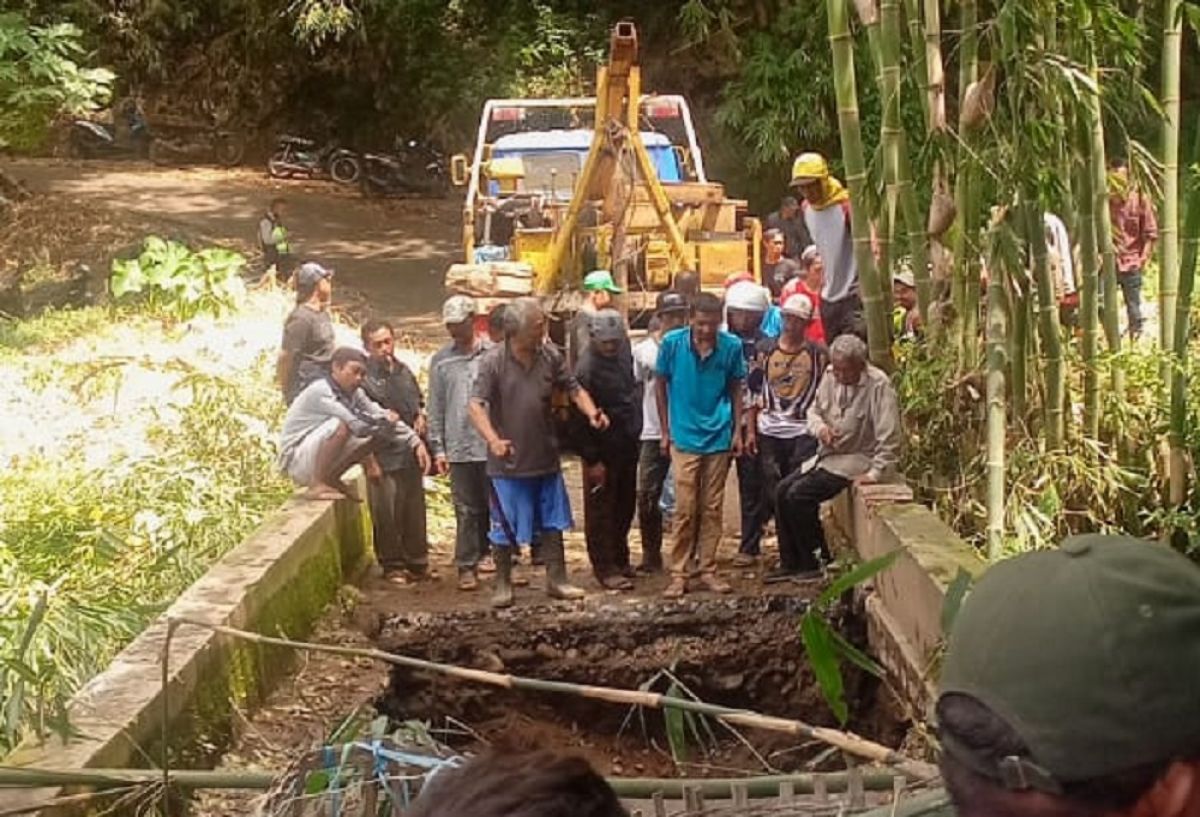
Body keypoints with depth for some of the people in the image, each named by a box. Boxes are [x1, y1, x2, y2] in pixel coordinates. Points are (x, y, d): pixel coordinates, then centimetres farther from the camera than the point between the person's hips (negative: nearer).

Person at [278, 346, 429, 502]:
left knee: (378, 433, -1)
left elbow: (388, 418, -2)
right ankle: (317, 486, -17)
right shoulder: (321, 392, -23)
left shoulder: (354, 393, 2)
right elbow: (359, 425, -31)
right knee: (340, 425, -32)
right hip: (296, 461, -8)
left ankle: (330, 480, 6)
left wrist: (416, 443, -14)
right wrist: (385, 420, -14)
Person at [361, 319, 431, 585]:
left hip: (412, 453, 6)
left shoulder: (405, 371, 13)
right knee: (387, 513, -2)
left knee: (415, 511, 12)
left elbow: (419, 403, 27)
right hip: (383, 456, -6)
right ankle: (392, 565, 11)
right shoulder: (363, 376, -9)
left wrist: (421, 418, 7)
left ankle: (417, 562, 24)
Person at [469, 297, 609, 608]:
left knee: (552, 523, 14)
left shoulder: (550, 356, 0)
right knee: (505, 527, 6)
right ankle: (503, 585, 21)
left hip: (546, 457, 5)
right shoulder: (494, 360, -13)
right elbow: (476, 404, -19)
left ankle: (556, 580, 26)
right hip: (509, 461, -5)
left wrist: (592, 413, -14)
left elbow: (573, 389, 7)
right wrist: (493, 439, -35)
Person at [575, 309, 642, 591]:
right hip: (603, 449, -8)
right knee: (601, 510, 2)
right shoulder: (587, 368, -22)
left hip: (627, 443, 8)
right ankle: (605, 569, 9)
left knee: (625, 506, 18)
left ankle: (620, 559, 31)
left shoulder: (623, 349, 1)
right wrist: (592, 459, -18)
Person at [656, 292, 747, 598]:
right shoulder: (672, 342, -8)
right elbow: (661, 385, 4)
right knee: (685, 508, -3)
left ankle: (708, 570, 16)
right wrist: (665, 431, 4)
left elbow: (736, 390, 7)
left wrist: (737, 431, 5)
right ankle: (678, 574, 3)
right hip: (684, 438, -2)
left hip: (719, 438, 2)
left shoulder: (731, 346, -5)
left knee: (712, 508, 8)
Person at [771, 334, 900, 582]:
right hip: (827, 455, 8)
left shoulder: (878, 385, -21)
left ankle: (818, 563, -2)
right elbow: (814, 410, 13)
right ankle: (790, 564, 10)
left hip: (856, 460, -8)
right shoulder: (831, 376, 1)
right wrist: (820, 427, -10)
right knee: (782, 491, 1)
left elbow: (889, 437, -24)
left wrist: (876, 473, -27)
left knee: (799, 495, -18)